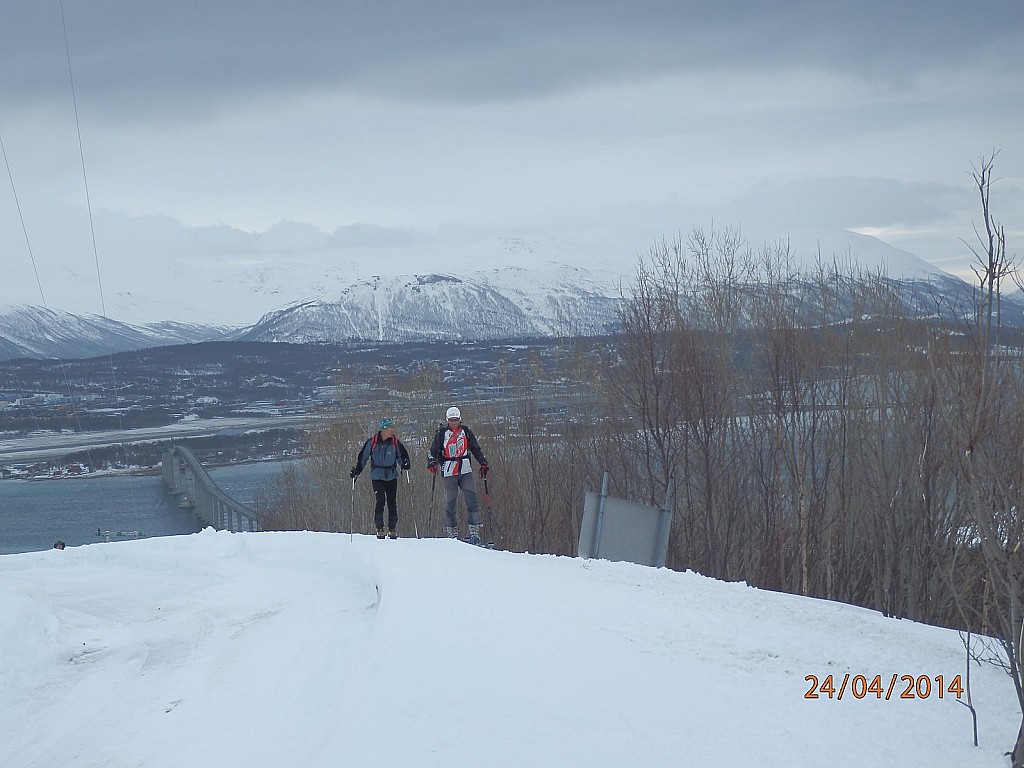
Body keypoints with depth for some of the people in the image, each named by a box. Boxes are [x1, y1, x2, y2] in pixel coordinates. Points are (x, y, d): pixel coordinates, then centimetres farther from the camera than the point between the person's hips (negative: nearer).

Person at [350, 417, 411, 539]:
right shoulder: (372, 442, -7)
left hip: (392, 476, 2)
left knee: (392, 502, 2)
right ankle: (379, 529, -5)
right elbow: (363, 456, 4)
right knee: (380, 501, -13)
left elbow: (403, 455, 12)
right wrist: (356, 470, 3)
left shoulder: (395, 441, 0)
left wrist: (405, 464, -8)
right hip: (377, 476, -2)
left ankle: (392, 529, 12)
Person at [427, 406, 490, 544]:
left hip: (466, 472, 2)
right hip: (449, 474, -1)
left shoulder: (466, 431, 7)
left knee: (472, 501, -9)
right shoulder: (442, 433, 1)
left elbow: (476, 449, 16)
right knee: (450, 503, 0)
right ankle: (452, 533, 12)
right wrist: (431, 462, -16)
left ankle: (474, 533, -9)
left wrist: (483, 462, 5)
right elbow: (433, 451, 4)